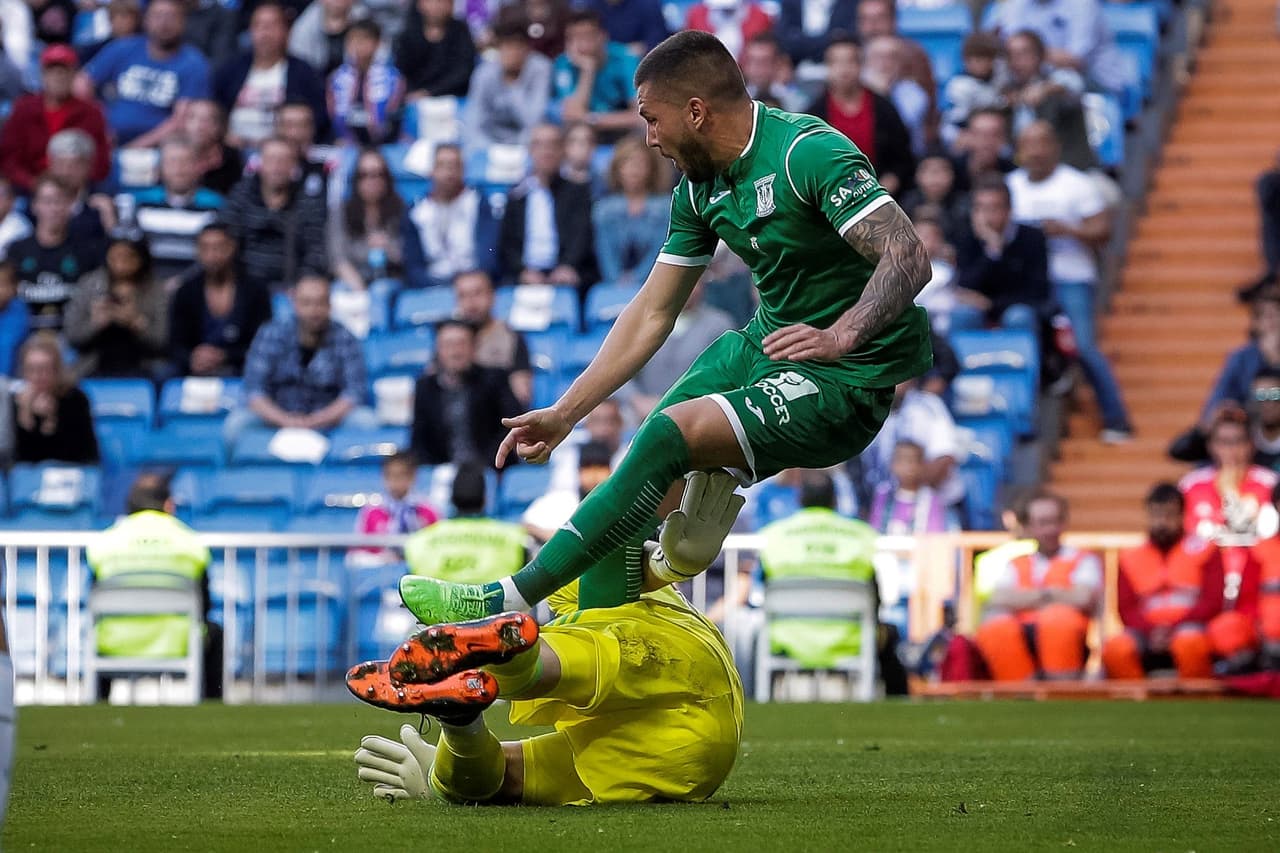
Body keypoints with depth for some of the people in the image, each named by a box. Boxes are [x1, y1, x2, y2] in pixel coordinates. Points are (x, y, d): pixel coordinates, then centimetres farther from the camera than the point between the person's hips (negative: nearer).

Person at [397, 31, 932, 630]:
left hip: (847, 380, -9)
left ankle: (506, 605, -21)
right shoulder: (700, 187, 6)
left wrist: (841, 335, -42)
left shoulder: (808, 153, -21)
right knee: (645, 466, -4)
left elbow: (909, 257, -29)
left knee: (673, 435, -24)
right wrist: (562, 415, 12)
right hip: (765, 346, 9)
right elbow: (652, 314, 14)